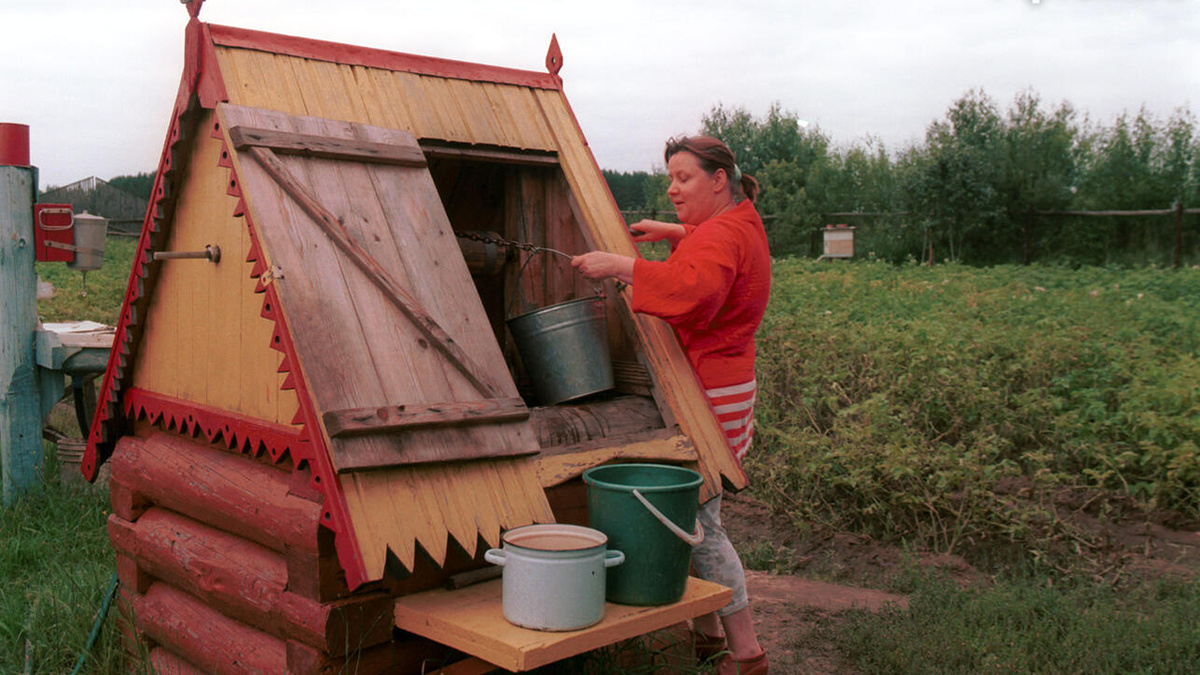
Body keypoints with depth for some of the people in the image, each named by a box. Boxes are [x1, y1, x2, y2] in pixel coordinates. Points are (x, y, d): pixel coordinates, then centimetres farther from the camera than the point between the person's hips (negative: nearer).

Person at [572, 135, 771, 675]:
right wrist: (674, 233, 29)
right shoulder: (739, 223, 17)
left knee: (697, 523, -7)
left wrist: (621, 266, -37)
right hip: (719, 383, 11)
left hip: (704, 394, -11)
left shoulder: (721, 237, -15)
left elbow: (694, 290, -38)